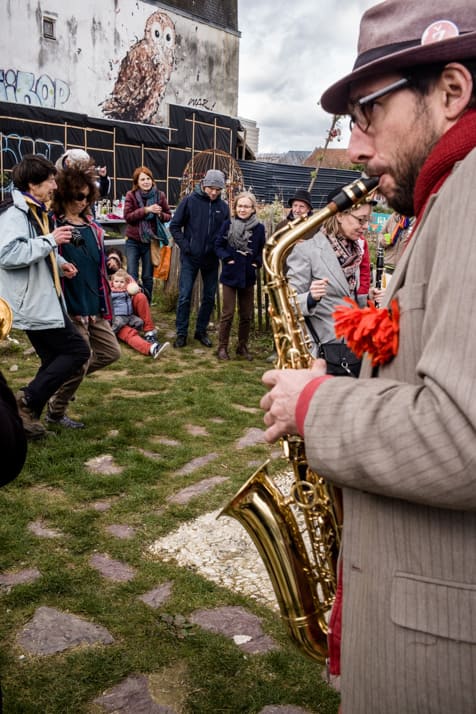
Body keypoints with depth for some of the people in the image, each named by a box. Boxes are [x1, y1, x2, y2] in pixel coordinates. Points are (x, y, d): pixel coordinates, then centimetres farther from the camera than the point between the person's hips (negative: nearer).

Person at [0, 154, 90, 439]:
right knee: (78, 351, -6)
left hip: (45, 301, 10)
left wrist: (60, 263, 10)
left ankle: (29, 413, 22)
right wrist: (50, 240, -24)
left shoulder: (38, 213, 16)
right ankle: (29, 400, 2)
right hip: (34, 304, -10)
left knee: (55, 360, 13)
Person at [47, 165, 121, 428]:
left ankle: (64, 378, 31)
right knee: (82, 359, -1)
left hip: (94, 305, 8)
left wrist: (104, 303, 16)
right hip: (70, 306, -8)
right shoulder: (53, 226, -11)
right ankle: (55, 411, 20)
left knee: (111, 352, 13)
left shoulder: (92, 227, 11)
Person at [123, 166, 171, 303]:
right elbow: (127, 216, -14)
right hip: (133, 241, -1)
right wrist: (146, 210, -24)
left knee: (148, 277, 10)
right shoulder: (131, 195, -4)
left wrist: (160, 214, -15)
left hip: (151, 241, 1)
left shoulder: (160, 195, 0)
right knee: (131, 276, -3)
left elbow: (168, 216, 8)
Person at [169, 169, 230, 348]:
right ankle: (181, 333, 9)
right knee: (185, 296, -1)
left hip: (211, 259, 3)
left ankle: (201, 331, 23)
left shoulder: (223, 206, 3)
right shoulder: (189, 201, -5)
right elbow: (175, 226, -2)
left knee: (209, 297, 9)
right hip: (190, 258, -3)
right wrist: (185, 246, -9)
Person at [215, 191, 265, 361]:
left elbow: (262, 251, 10)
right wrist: (226, 258, -12)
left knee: (246, 315, 10)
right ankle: (222, 347, 13)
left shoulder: (259, 228, -1)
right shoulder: (228, 225, -3)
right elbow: (218, 245, 2)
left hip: (248, 277, 2)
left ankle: (242, 346, 25)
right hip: (230, 275, -2)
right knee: (227, 313, 1)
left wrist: (257, 263, -6)